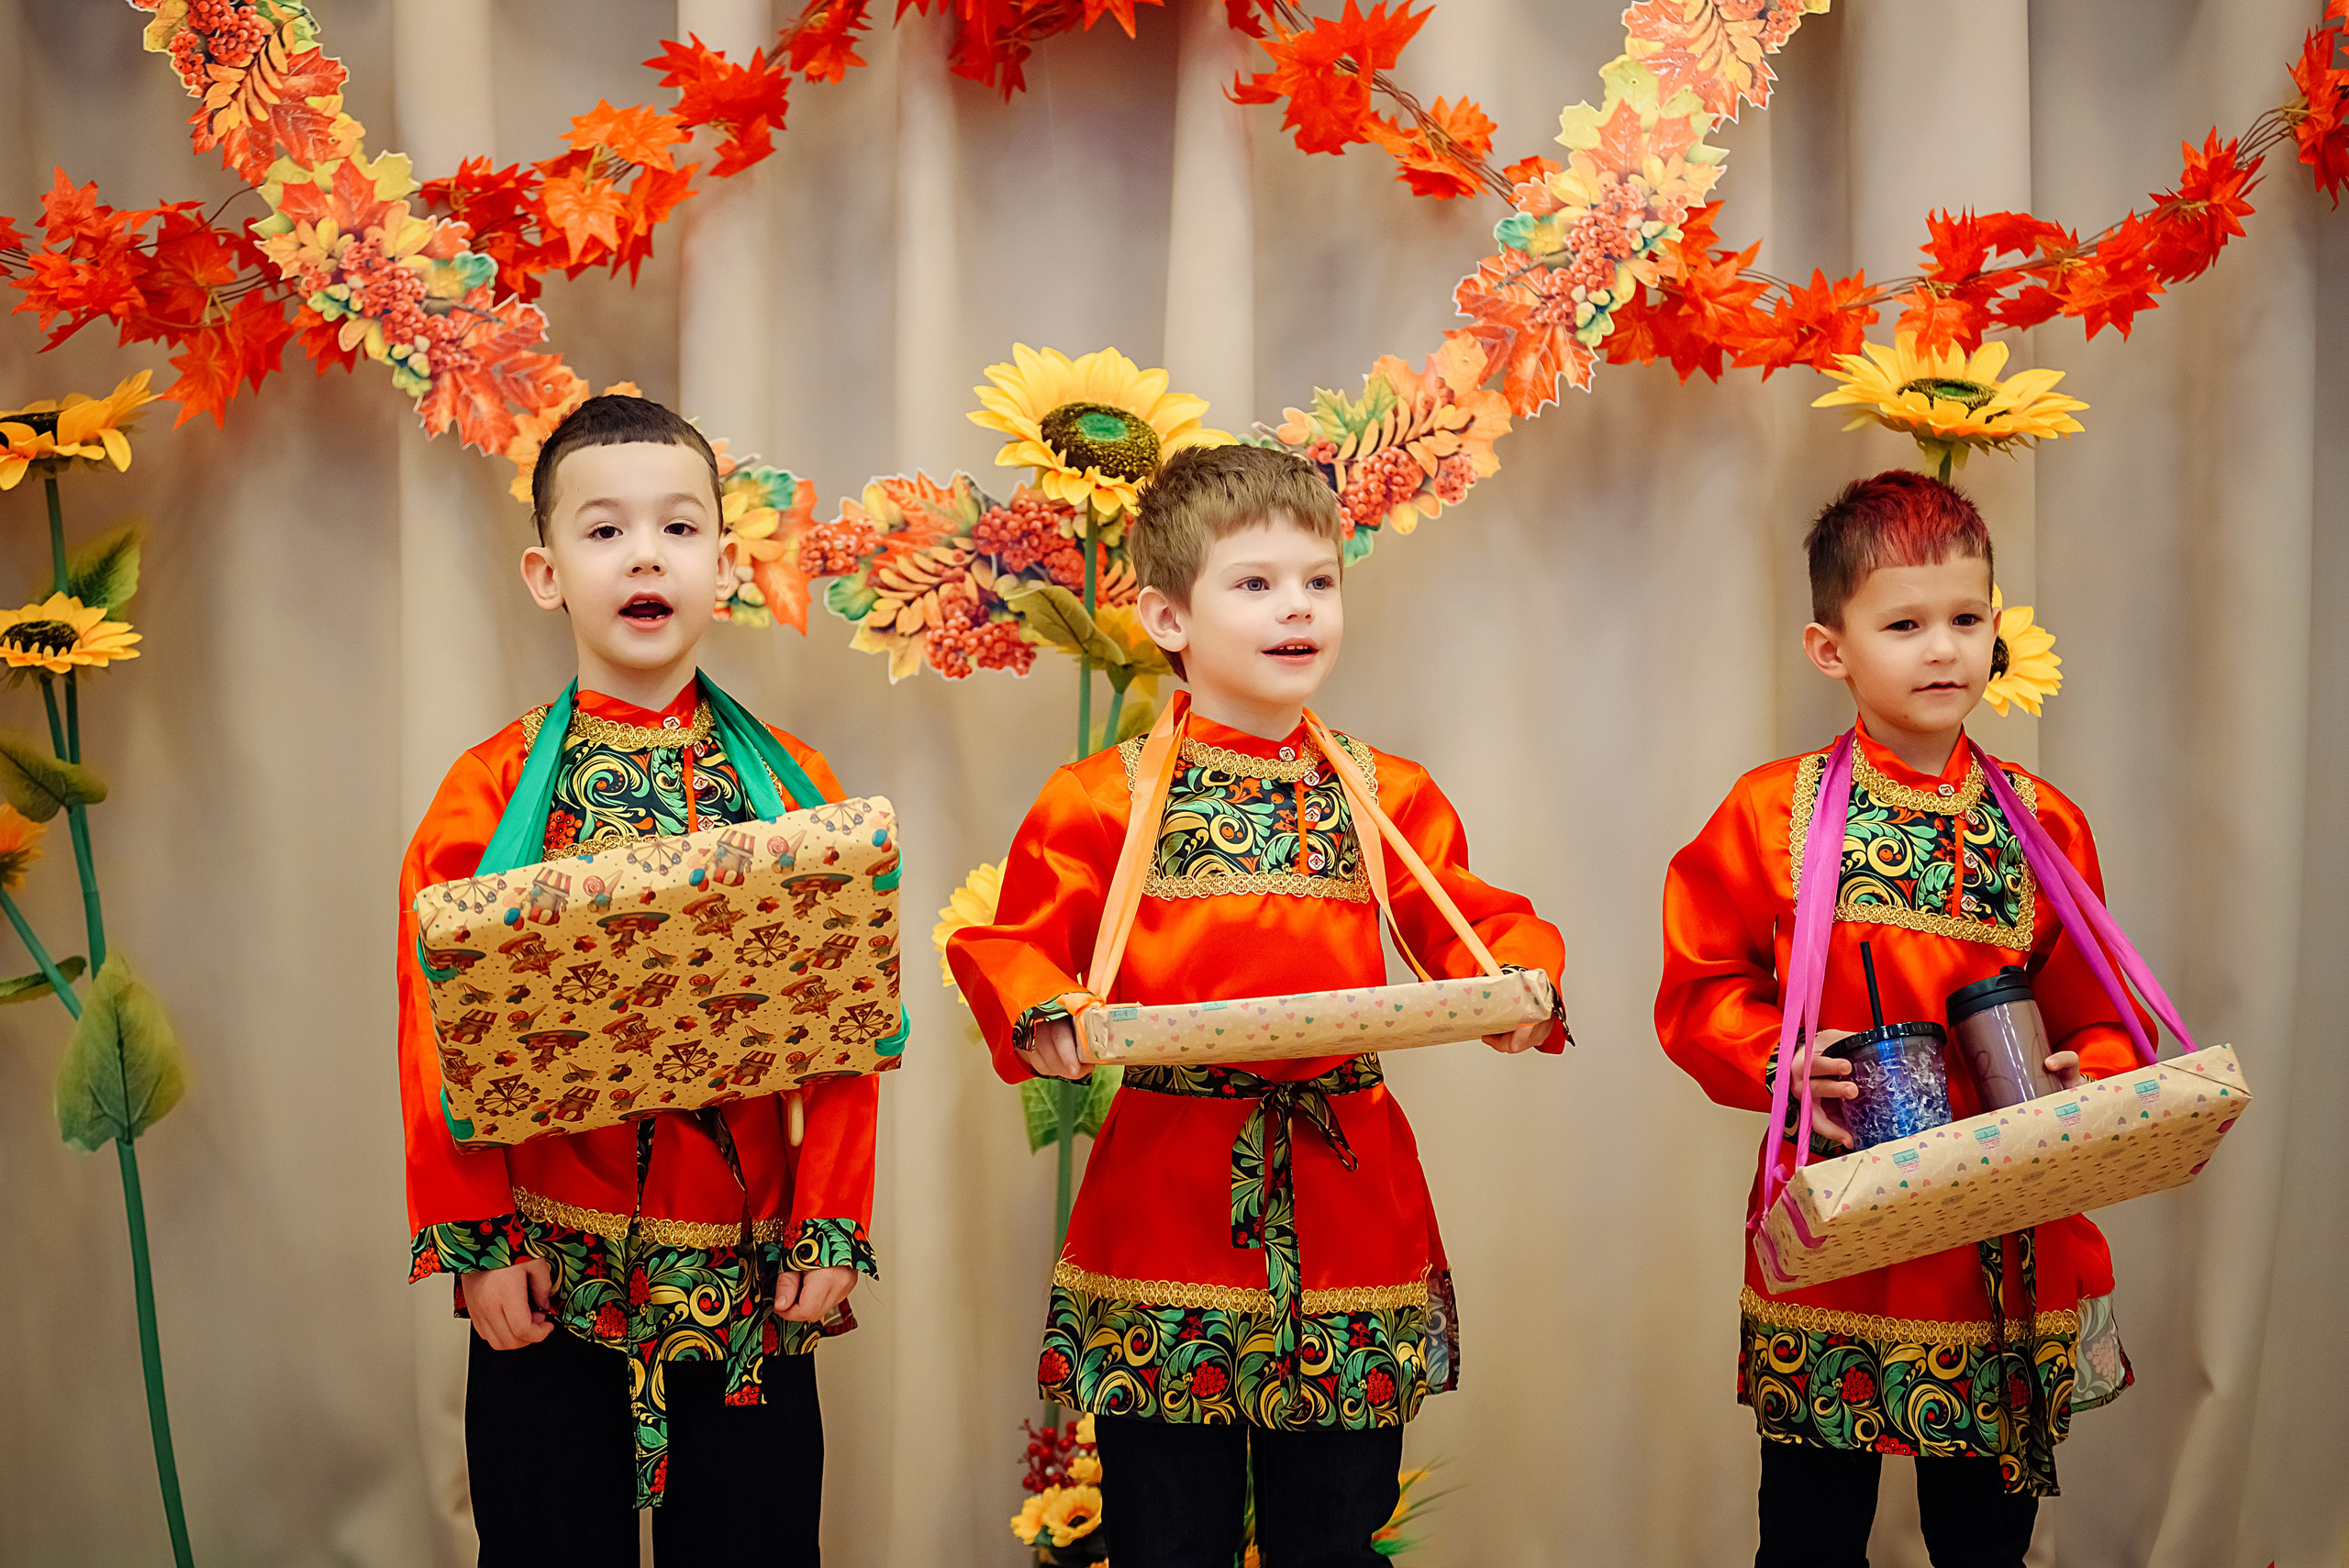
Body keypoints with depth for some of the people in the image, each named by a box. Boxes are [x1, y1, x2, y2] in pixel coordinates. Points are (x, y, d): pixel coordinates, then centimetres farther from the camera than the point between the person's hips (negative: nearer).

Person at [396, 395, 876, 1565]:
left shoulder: (793, 787, 1)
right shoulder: (490, 790, -2)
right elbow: (439, 1031, -3)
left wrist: (830, 1231, -5)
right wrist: (474, 1241, -7)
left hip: (750, 1275, 1)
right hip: (549, 1270, -1)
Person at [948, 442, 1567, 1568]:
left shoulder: (1387, 796, 8)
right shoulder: (1104, 799, 0)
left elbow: (1477, 929, 11)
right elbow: (1012, 947, 1)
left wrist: (1521, 981, -11)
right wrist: (1042, 1017, -20)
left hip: (1348, 1198, 2)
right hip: (1167, 1194, -2)